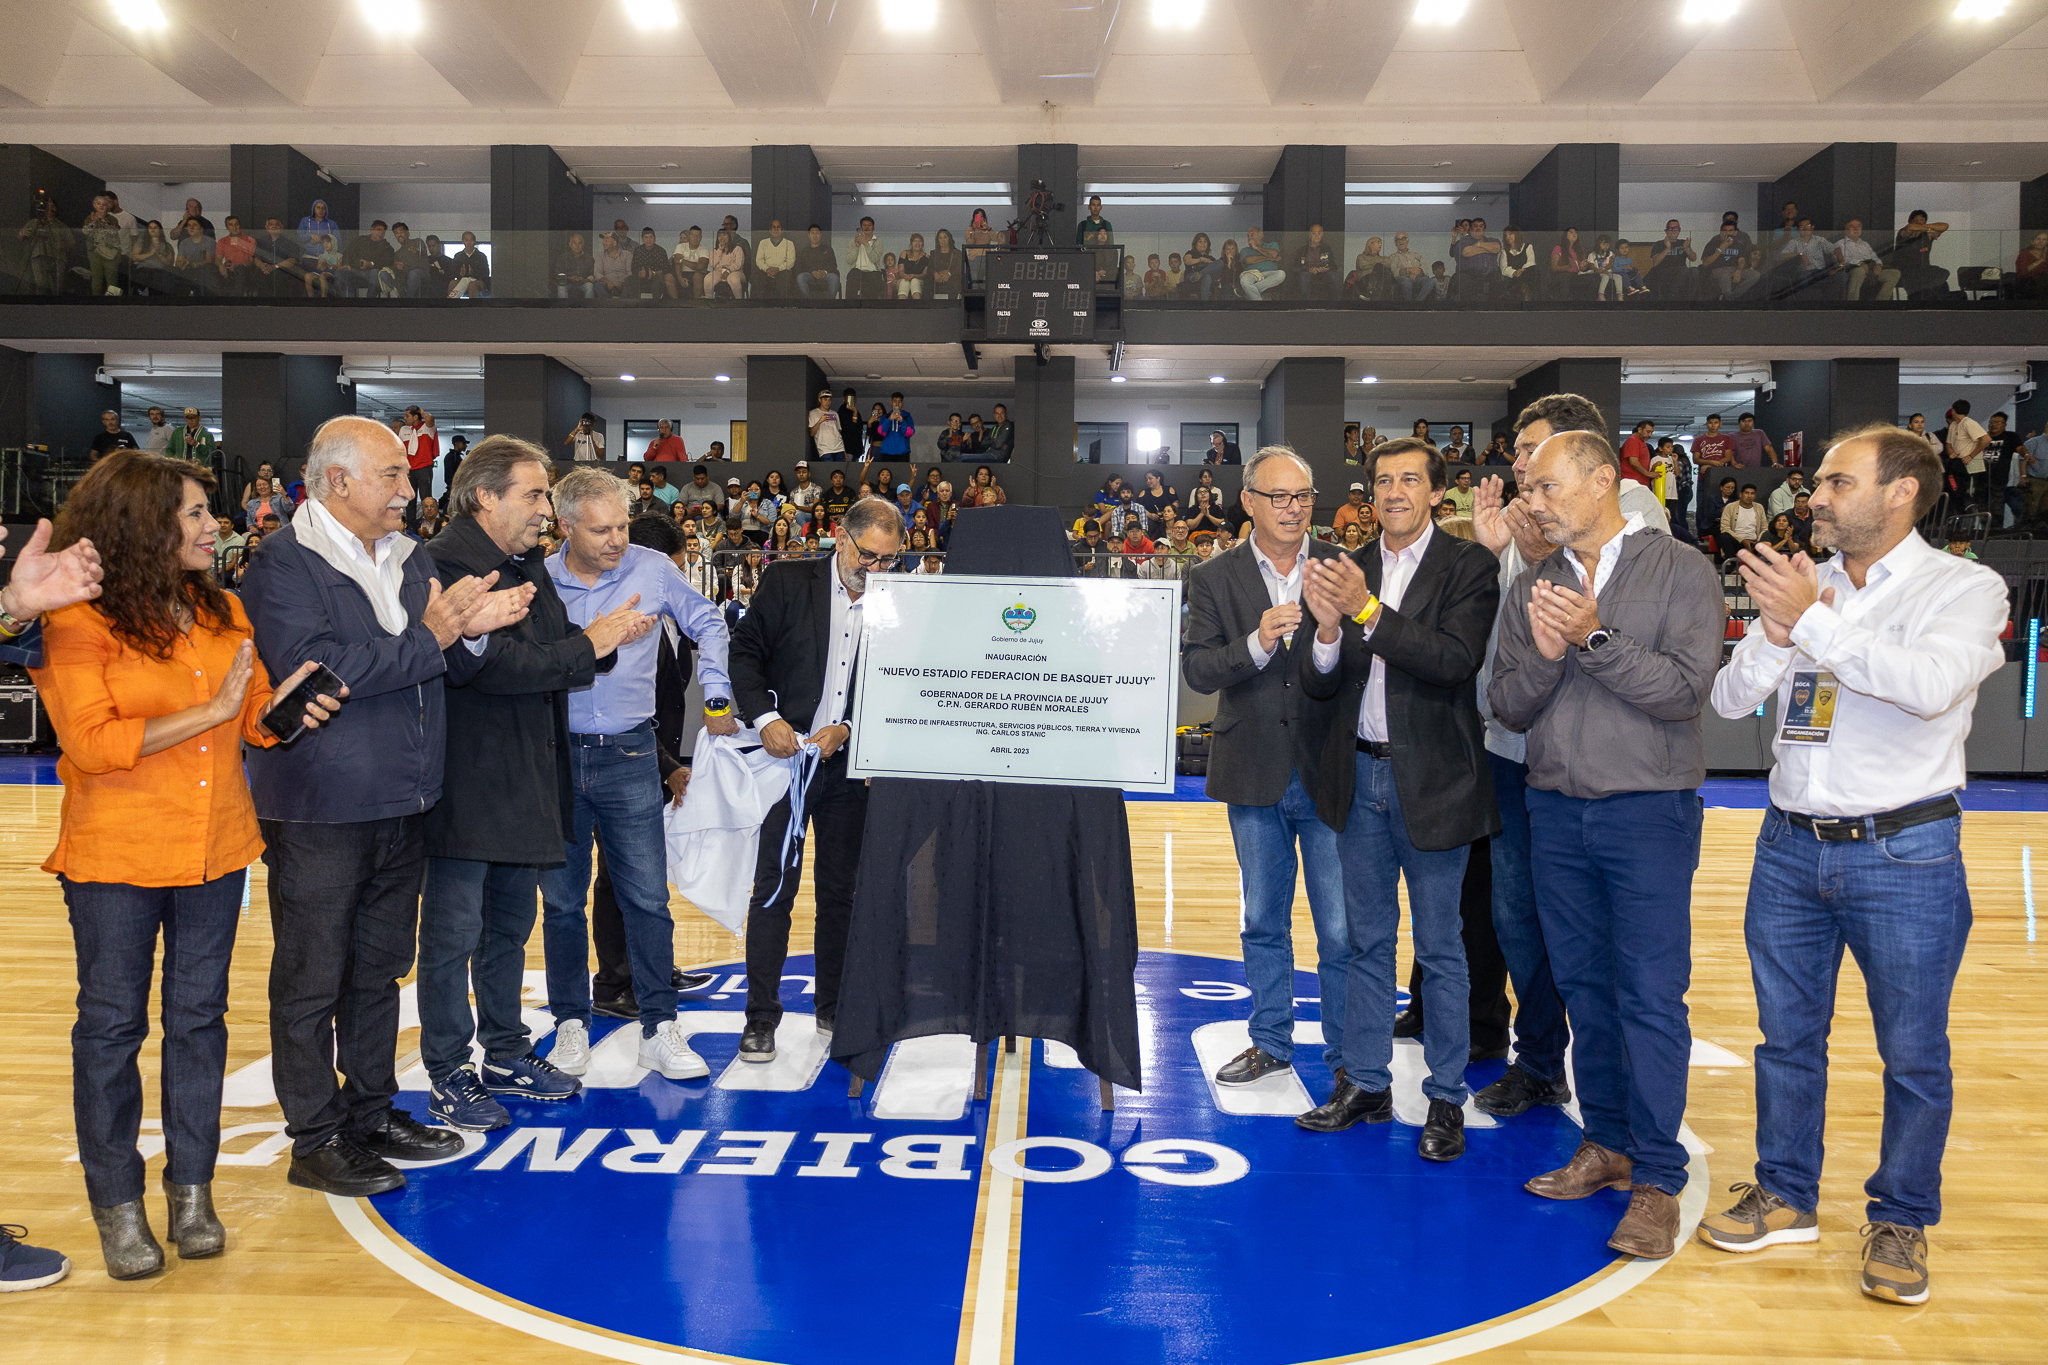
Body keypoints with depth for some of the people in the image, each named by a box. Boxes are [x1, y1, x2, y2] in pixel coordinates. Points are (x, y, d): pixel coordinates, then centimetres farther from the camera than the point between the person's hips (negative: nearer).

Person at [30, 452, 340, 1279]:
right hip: (114, 857, -5)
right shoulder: (80, 623, -10)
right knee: (112, 1024, 6)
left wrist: (284, 707, -13)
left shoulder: (222, 613, 7)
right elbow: (92, 744, -16)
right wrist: (212, 711, -17)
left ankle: (191, 1188, 23)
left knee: (198, 1016, 11)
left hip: (215, 848, 5)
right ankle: (117, 1204, 19)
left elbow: (255, 721, 10)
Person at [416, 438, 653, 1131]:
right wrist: (587, 646, -19)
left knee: (512, 924, 18)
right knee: (454, 933, 3)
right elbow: (484, 663, -26)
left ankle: (506, 1054, 32)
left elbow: (553, 655, 16)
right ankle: (448, 1075, 16)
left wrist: (607, 638, -3)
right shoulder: (442, 565, -15)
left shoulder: (530, 565, 14)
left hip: (526, 781, 9)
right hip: (467, 784, -9)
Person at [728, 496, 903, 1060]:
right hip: (784, 752, -2)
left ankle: (834, 1008, 24)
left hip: (848, 762, 2)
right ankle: (761, 1017, 9)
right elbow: (744, 651, -2)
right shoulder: (786, 581, -2)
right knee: (773, 888, 0)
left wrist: (846, 729, -8)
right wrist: (765, 718, -15)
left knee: (840, 891, 10)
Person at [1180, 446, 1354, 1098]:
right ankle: (1271, 1042, 33)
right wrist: (1257, 643, -25)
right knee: (1263, 924, 16)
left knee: (1342, 932, 2)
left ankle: (1348, 1058, 19)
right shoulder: (1214, 579, 1)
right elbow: (1196, 671, -9)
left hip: (1328, 773, -1)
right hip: (1256, 775, 2)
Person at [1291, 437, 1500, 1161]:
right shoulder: (1348, 570, 5)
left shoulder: (1467, 565, -6)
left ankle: (1446, 1098, 20)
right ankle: (1365, 1084, 26)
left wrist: (1369, 611, -26)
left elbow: (1458, 660, -21)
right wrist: (1327, 627, -21)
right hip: (1360, 776, 4)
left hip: (1431, 781, -4)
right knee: (1367, 941, 14)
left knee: (1440, 948, 7)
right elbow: (1318, 687, 0)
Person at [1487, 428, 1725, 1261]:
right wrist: (1544, 656, -15)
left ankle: (1656, 1178, 7)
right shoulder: (1532, 587, 8)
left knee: (1651, 996, -3)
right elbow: (1509, 708, 4)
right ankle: (1606, 1144, 25)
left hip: (1649, 811, -4)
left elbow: (1687, 690, -13)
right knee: (1583, 987, 11)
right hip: (1557, 810, 4)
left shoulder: (1681, 572, -3)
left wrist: (1596, 638, -21)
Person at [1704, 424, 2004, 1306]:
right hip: (1791, 845, 4)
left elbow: (1932, 686, -25)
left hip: (1904, 854, -4)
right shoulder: (1801, 586, 7)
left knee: (1913, 1053, 7)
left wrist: (1814, 621, -22)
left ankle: (1899, 1222, 25)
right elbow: (1731, 699, 2)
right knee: (1786, 1035, 13)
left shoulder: (1965, 588, -6)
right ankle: (1787, 1198, 29)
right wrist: (1776, 634, -16)